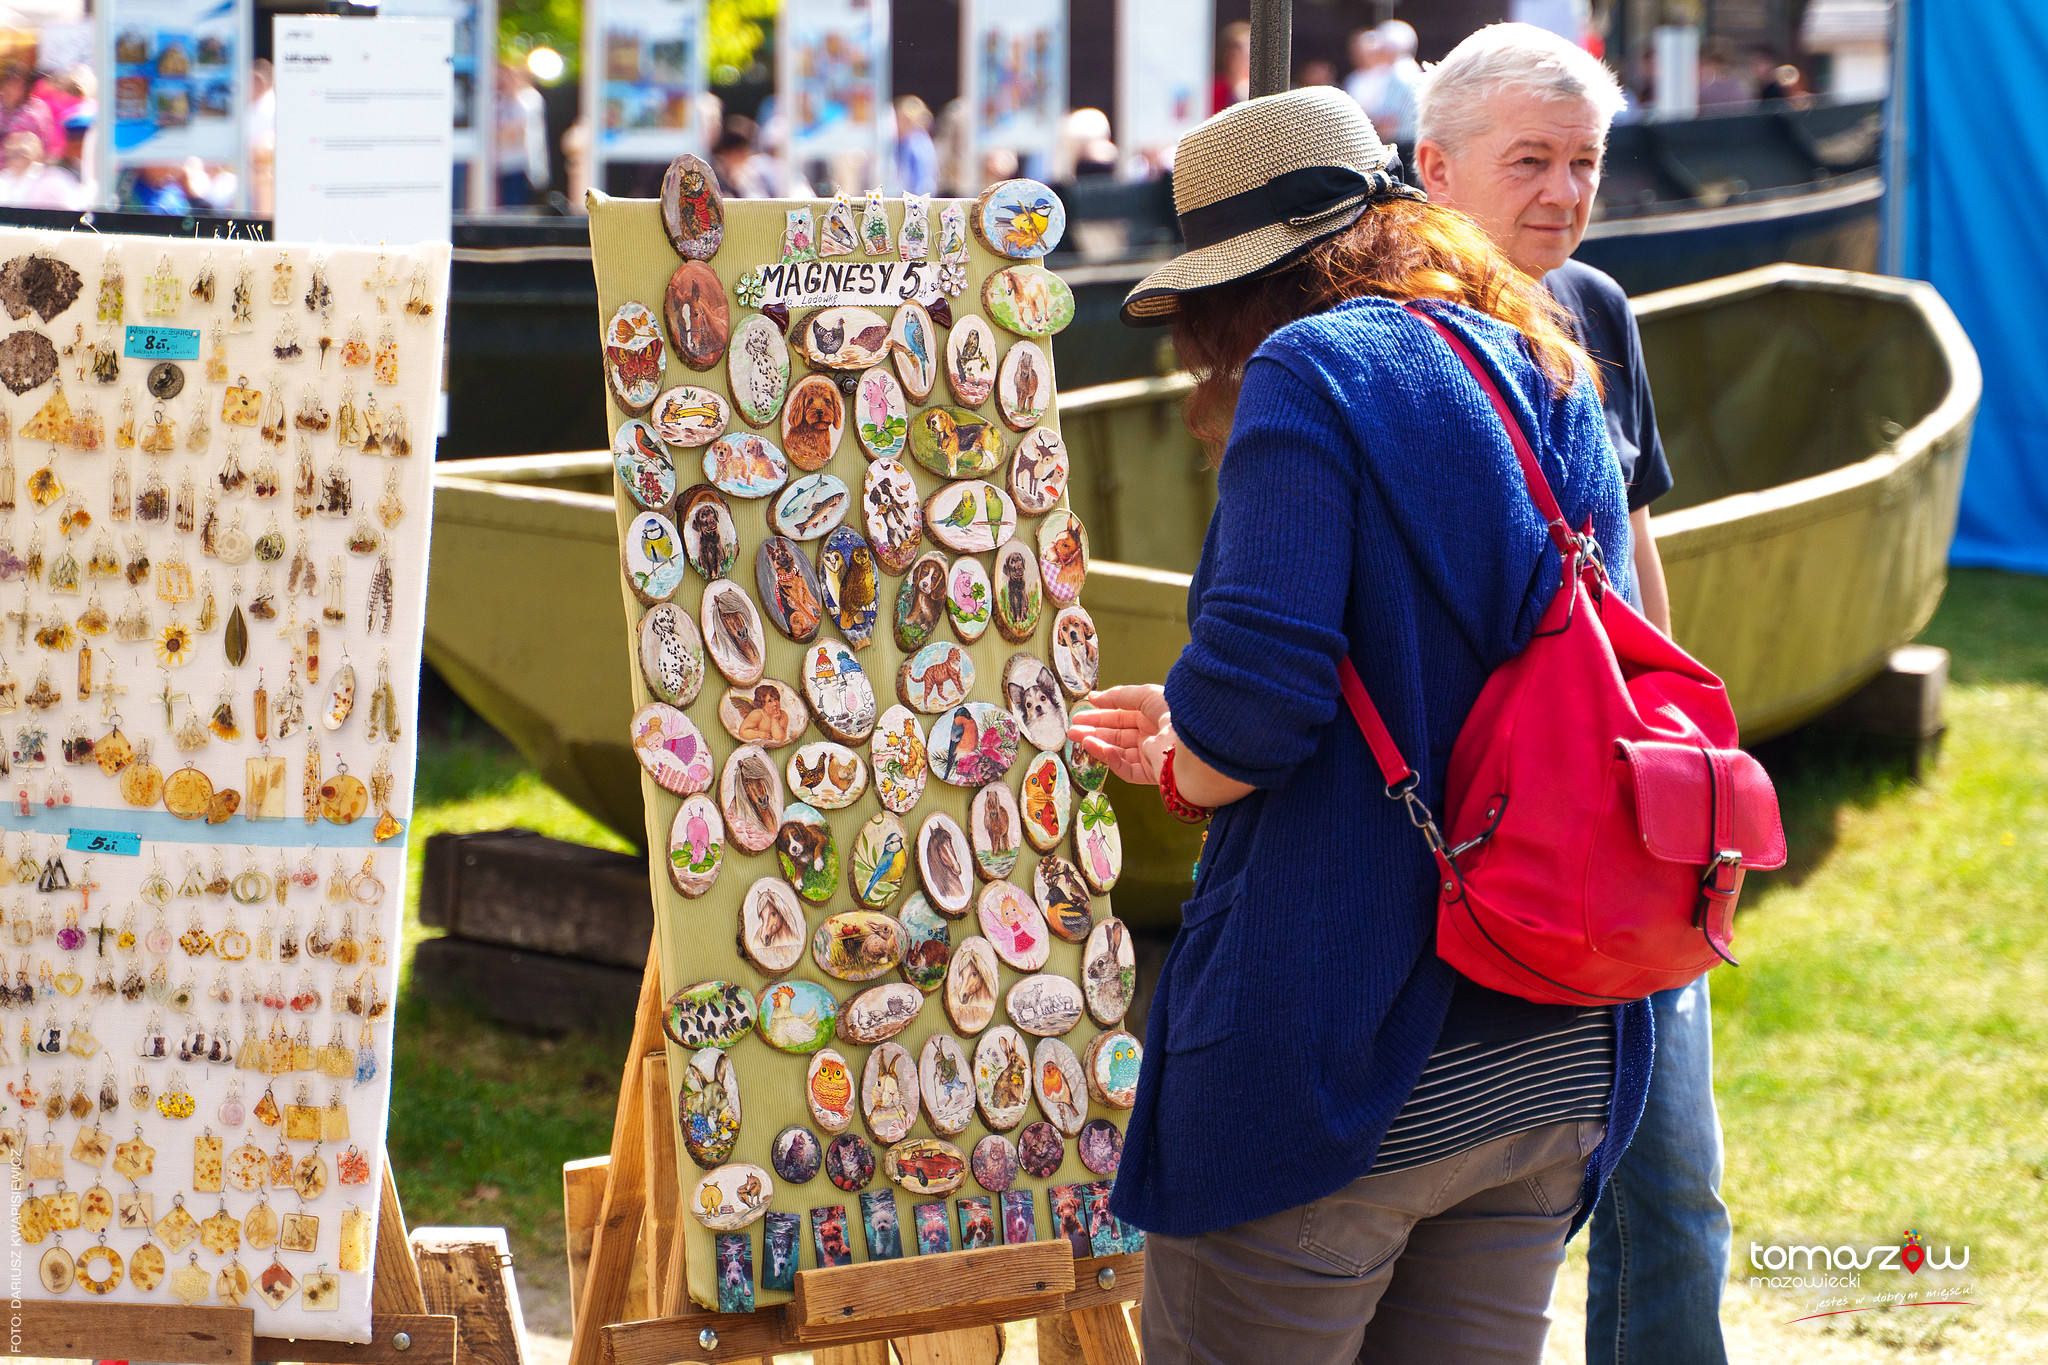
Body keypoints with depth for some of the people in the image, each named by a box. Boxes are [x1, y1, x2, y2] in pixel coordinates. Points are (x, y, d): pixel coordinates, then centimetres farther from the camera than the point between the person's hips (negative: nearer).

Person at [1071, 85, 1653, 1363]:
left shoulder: (1315, 371, -9)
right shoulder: (1562, 392, 14)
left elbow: (1253, 692, -20)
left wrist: (1189, 770, 3)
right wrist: (1209, 742, 24)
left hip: (1336, 1064, -7)